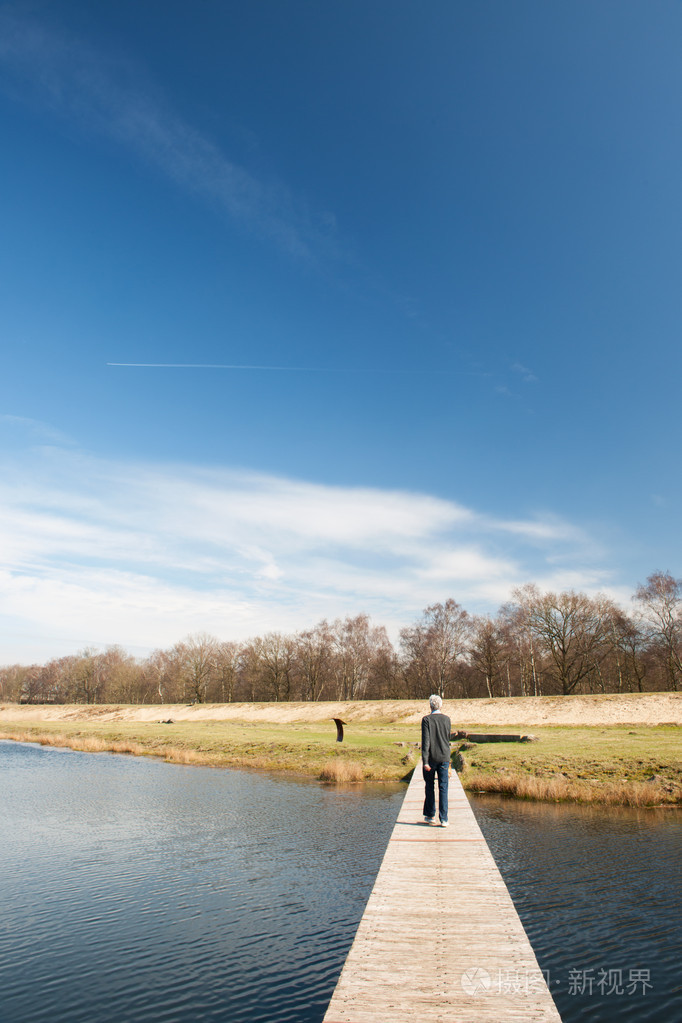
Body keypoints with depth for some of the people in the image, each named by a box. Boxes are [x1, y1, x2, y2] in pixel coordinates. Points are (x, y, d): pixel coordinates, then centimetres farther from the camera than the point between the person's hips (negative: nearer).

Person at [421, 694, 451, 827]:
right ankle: (443, 819, 3)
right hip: (444, 757, 2)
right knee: (443, 788, 5)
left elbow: (425, 741, -15)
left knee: (430, 787, 13)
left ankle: (430, 816, 21)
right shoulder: (447, 719, 1)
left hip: (431, 758, -2)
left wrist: (425, 761, -15)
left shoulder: (426, 720, -10)